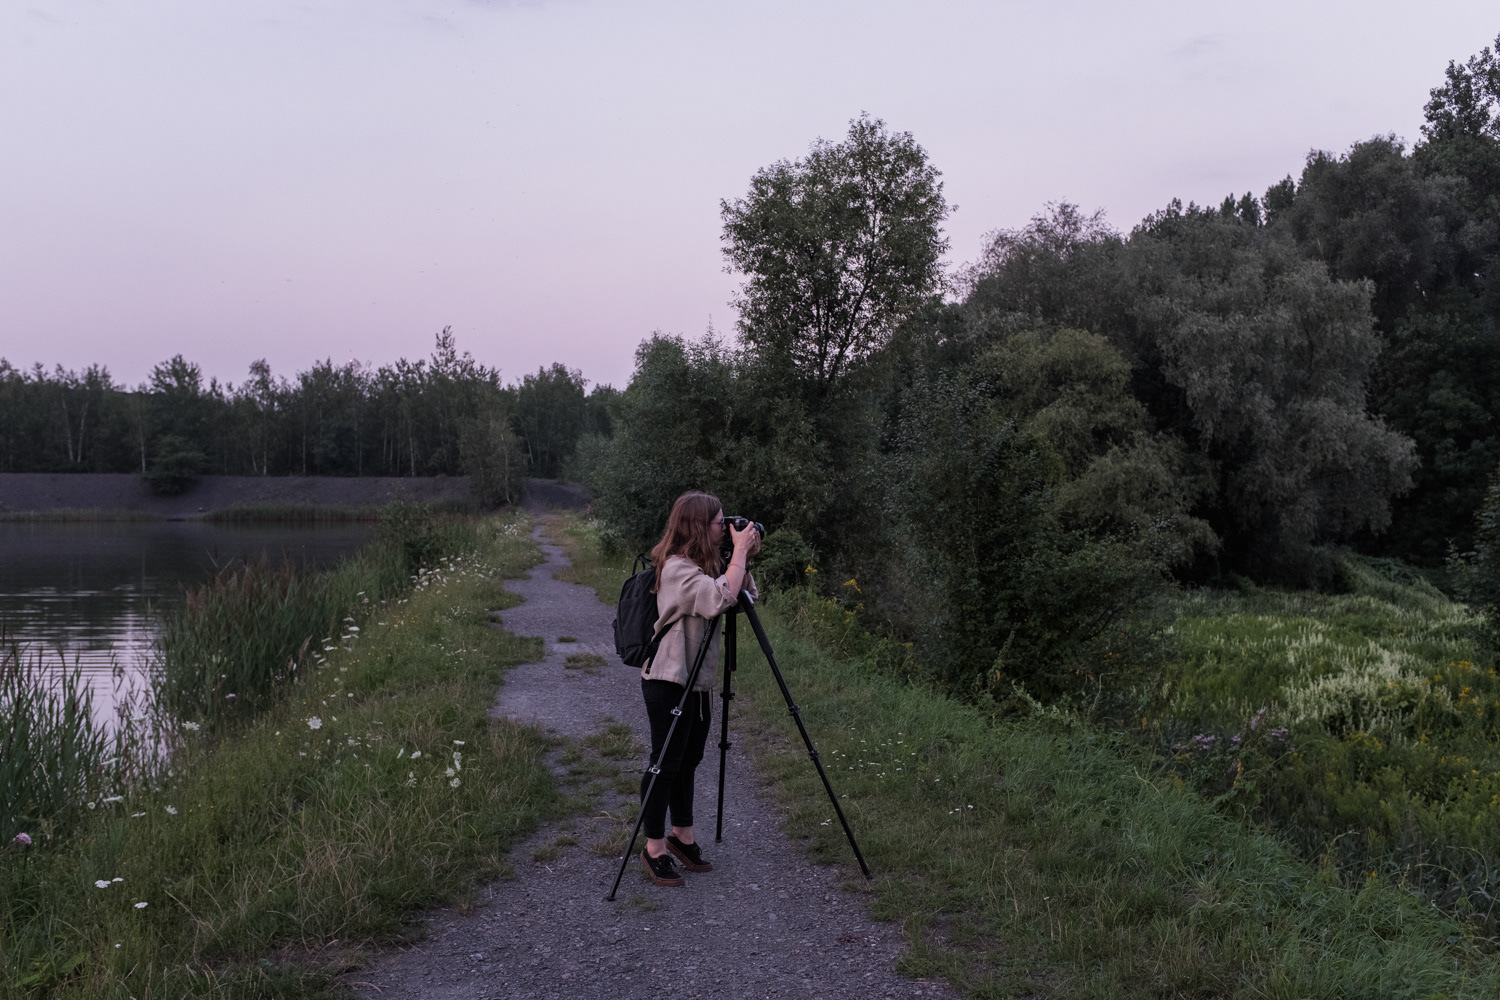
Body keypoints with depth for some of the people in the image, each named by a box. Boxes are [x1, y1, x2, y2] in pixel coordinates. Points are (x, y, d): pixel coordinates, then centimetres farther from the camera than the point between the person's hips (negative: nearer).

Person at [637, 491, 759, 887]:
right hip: (669, 680, -9)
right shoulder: (676, 568, -19)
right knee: (665, 762, -1)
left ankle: (681, 836, 30)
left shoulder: (705, 566, 10)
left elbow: (745, 596, 15)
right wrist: (740, 553, -23)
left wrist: (744, 559, 1)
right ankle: (654, 848, 9)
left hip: (697, 681, 9)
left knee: (688, 760, 17)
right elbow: (720, 599, -33)